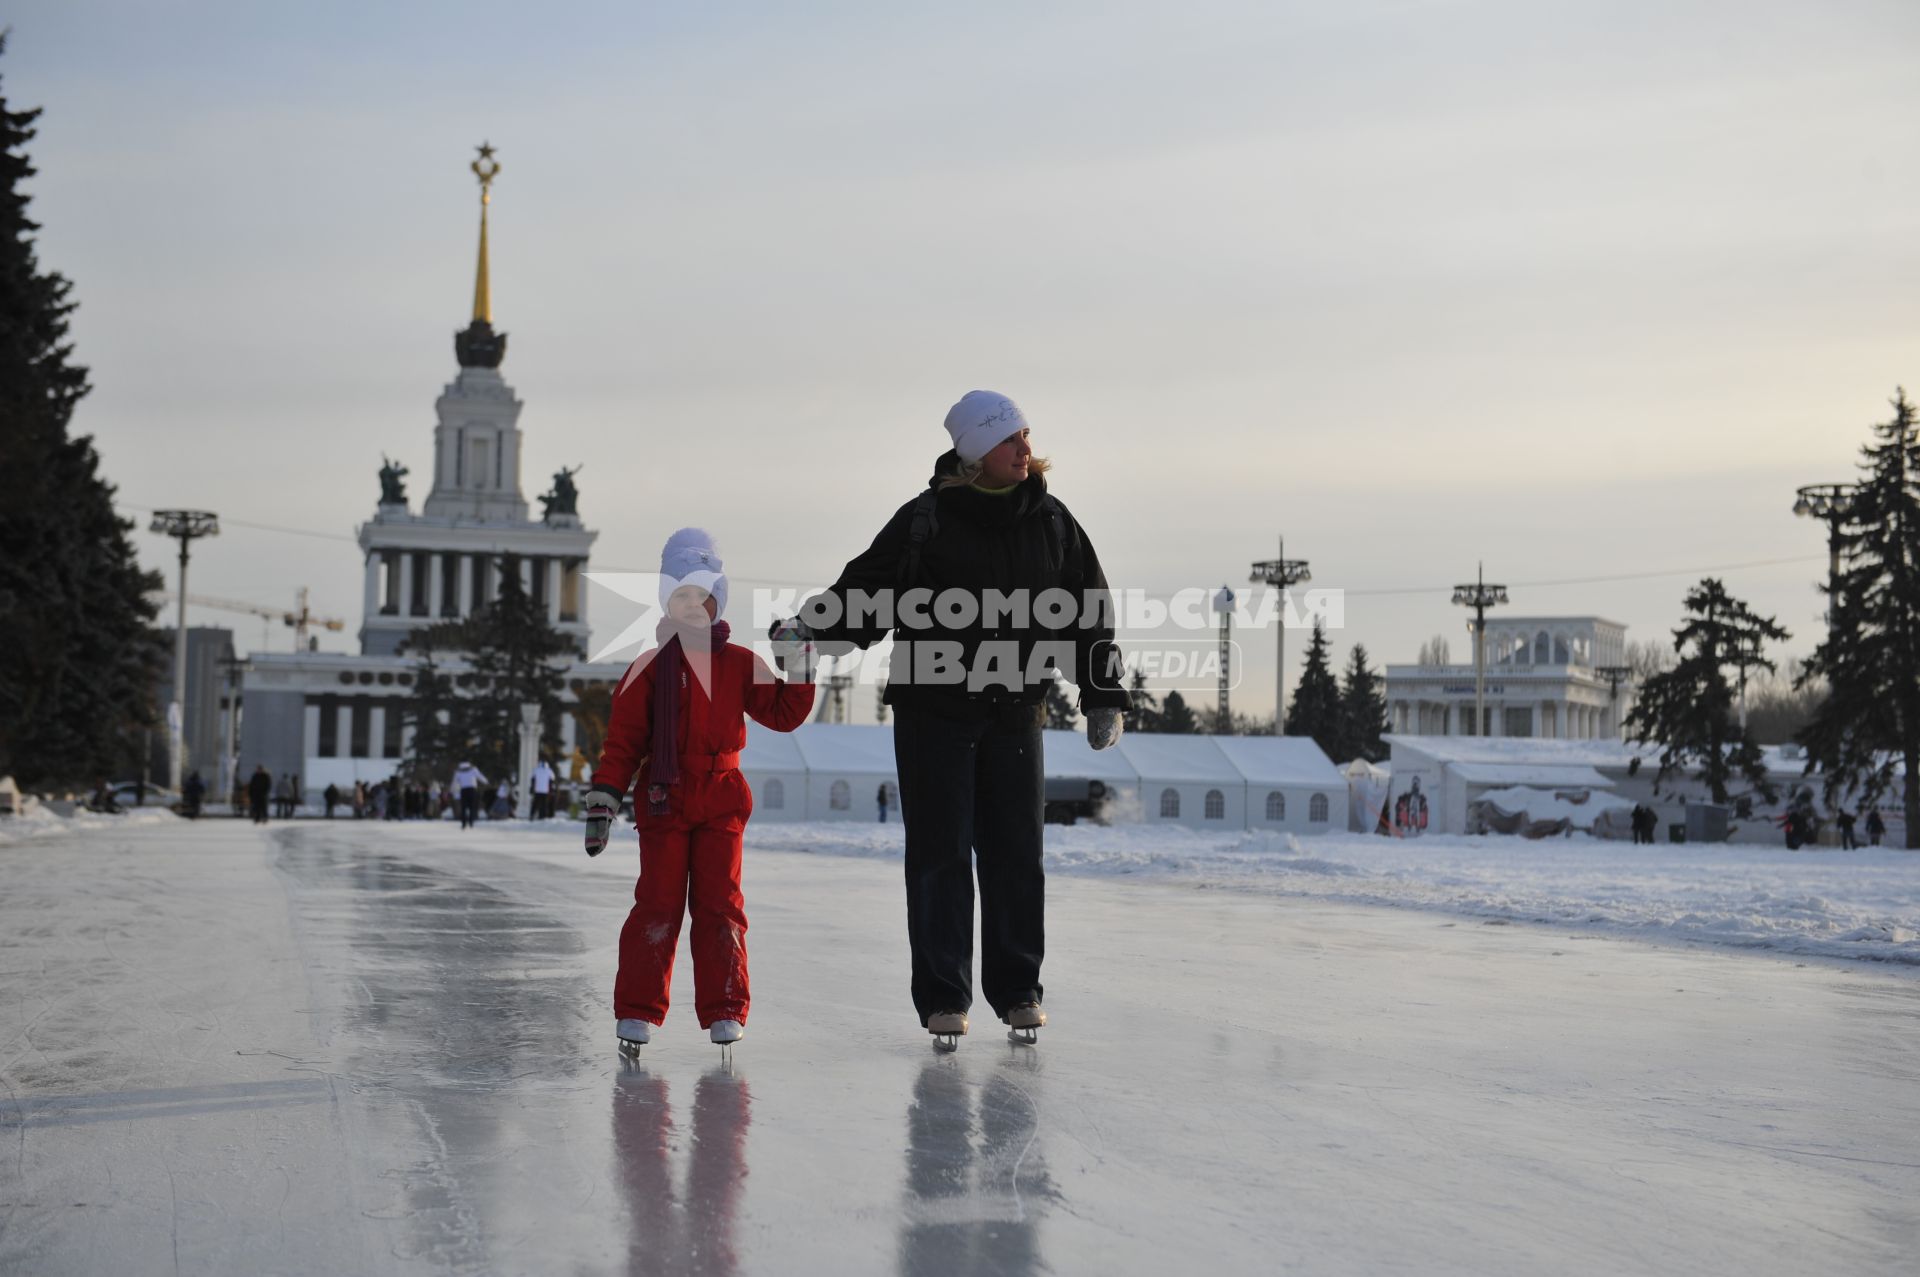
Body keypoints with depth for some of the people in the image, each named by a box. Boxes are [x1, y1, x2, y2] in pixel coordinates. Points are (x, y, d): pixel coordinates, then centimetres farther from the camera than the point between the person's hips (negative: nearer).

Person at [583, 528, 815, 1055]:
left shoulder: (741, 665, 7)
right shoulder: (650, 668, 2)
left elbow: (783, 715, 8)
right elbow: (622, 740, 1)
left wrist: (797, 666, -4)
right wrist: (603, 801, -6)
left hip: (722, 799, 1)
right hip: (663, 799, -1)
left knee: (719, 903, 0)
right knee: (658, 903, -4)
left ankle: (724, 1012, 4)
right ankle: (637, 1011, 2)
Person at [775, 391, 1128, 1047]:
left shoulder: (1051, 521, 5)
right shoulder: (925, 519, -6)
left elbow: (1089, 612, 11)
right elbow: (866, 589, -1)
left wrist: (1103, 696, 8)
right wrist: (809, 629, -16)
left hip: (1015, 712, 3)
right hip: (931, 708, -3)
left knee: (1016, 853, 5)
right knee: (940, 854, 0)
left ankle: (1017, 990, 16)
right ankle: (943, 998, 7)